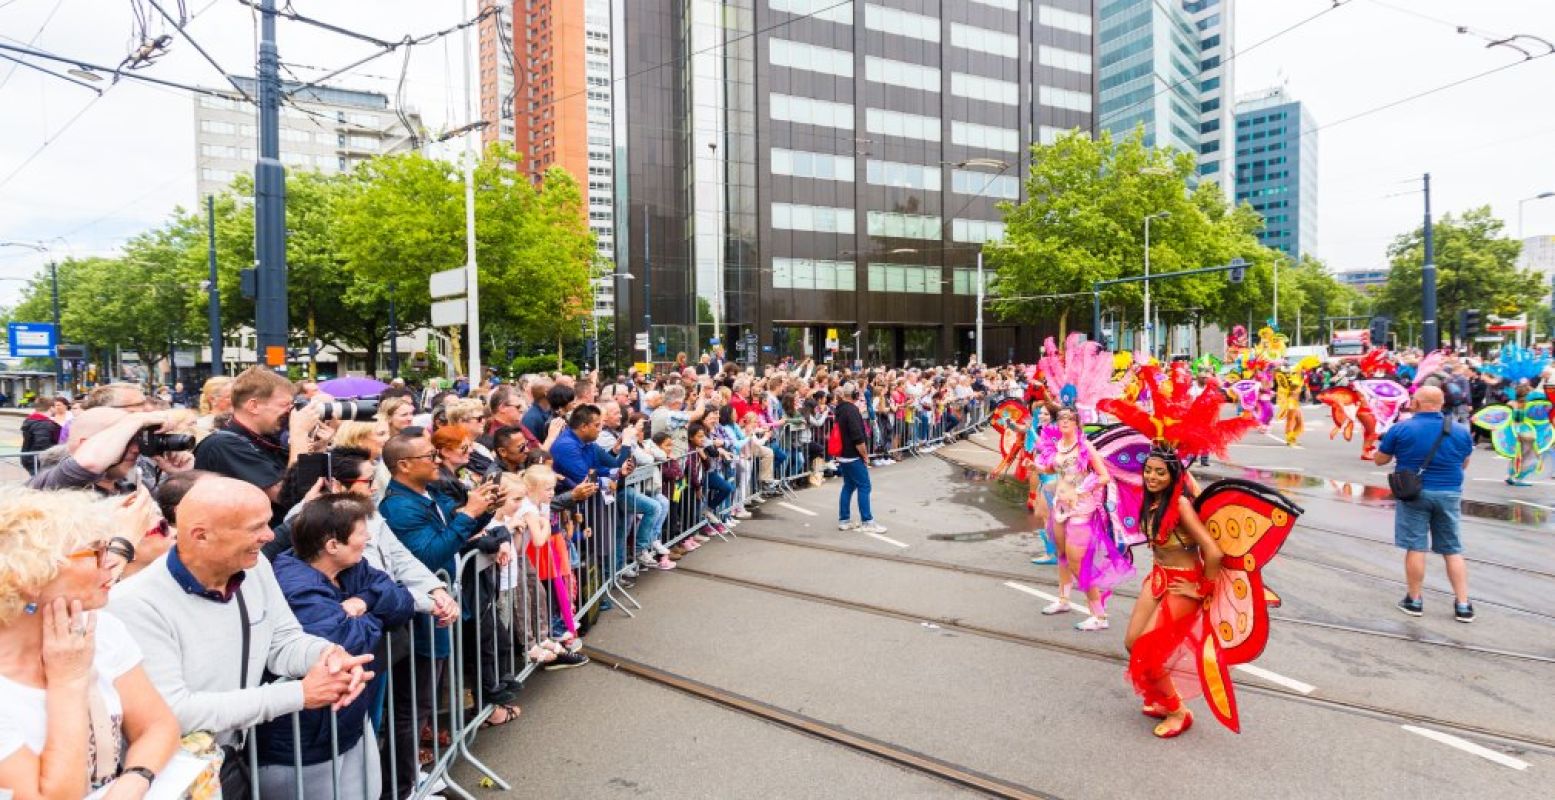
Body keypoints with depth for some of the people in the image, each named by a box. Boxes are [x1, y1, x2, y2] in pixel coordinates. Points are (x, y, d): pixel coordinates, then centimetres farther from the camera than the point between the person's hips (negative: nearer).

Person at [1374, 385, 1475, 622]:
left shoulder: (1400, 429, -10)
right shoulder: (1461, 431, 1)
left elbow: (1379, 460, 0)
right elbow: (1464, 464, 16)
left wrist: (1384, 444, 19)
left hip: (1414, 493, -3)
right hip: (1449, 494, 3)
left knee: (1415, 547, 3)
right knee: (1453, 550, 11)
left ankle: (1414, 600, 11)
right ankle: (1463, 605, 12)